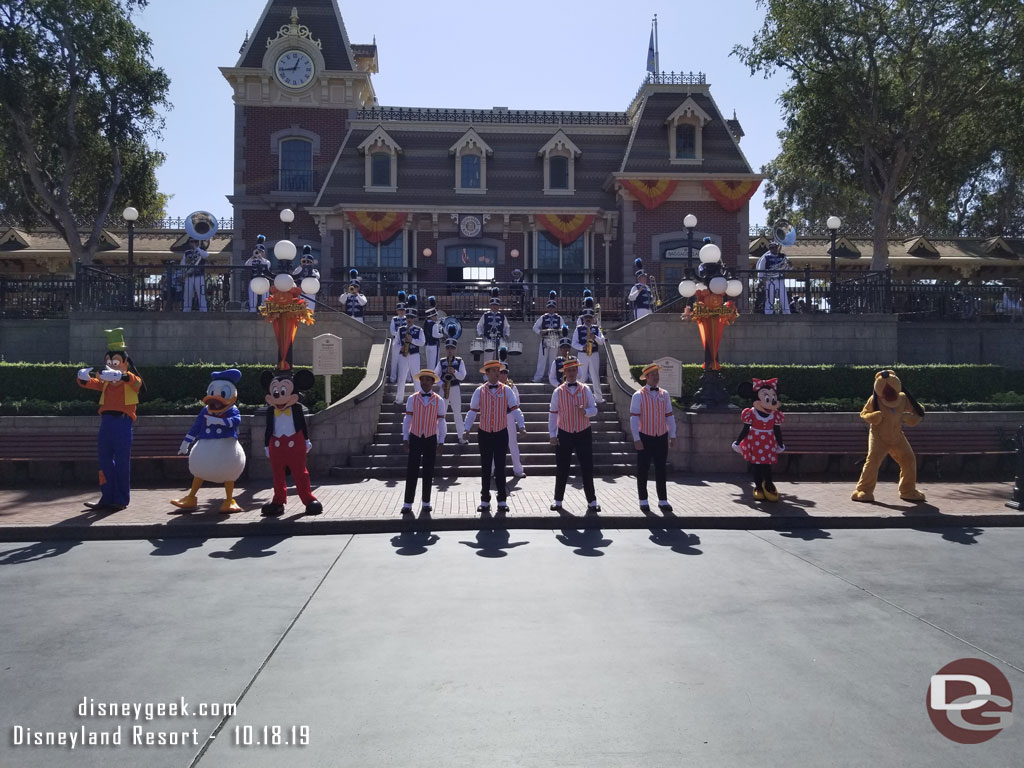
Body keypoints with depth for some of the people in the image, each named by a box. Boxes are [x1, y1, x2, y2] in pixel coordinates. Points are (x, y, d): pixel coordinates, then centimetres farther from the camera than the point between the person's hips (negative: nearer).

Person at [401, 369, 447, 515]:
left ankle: (426, 502, 17)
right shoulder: (412, 399, 2)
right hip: (415, 438, 0)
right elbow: (407, 420, 3)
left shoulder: (439, 400, 1)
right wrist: (405, 440, 0)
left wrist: (441, 442, -1)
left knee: (428, 472, 7)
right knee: (411, 471, -3)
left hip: (431, 439, 0)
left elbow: (441, 422, 2)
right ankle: (408, 504, 2)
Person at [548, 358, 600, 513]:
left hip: (584, 433, 1)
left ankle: (592, 502, 12)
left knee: (587, 469, 2)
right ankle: (557, 501, 19)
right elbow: (552, 414, 0)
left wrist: (586, 411, -18)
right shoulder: (558, 392, 0)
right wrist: (552, 435, -4)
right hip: (564, 435, -1)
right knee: (561, 470, 6)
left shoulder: (585, 390, 3)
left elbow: (594, 410, 5)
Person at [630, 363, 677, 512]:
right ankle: (643, 501, 15)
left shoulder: (664, 395, 7)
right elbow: (634, 419, -9)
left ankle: (663, 501, 17)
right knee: (643, 470, 4)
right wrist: (636, 439, -14)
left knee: (661, 470, 10)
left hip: (662, 437, 4)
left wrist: (672, 436, 6)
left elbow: (669, 416, 10)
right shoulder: (638, 396, -6)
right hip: (645, 438, -4)